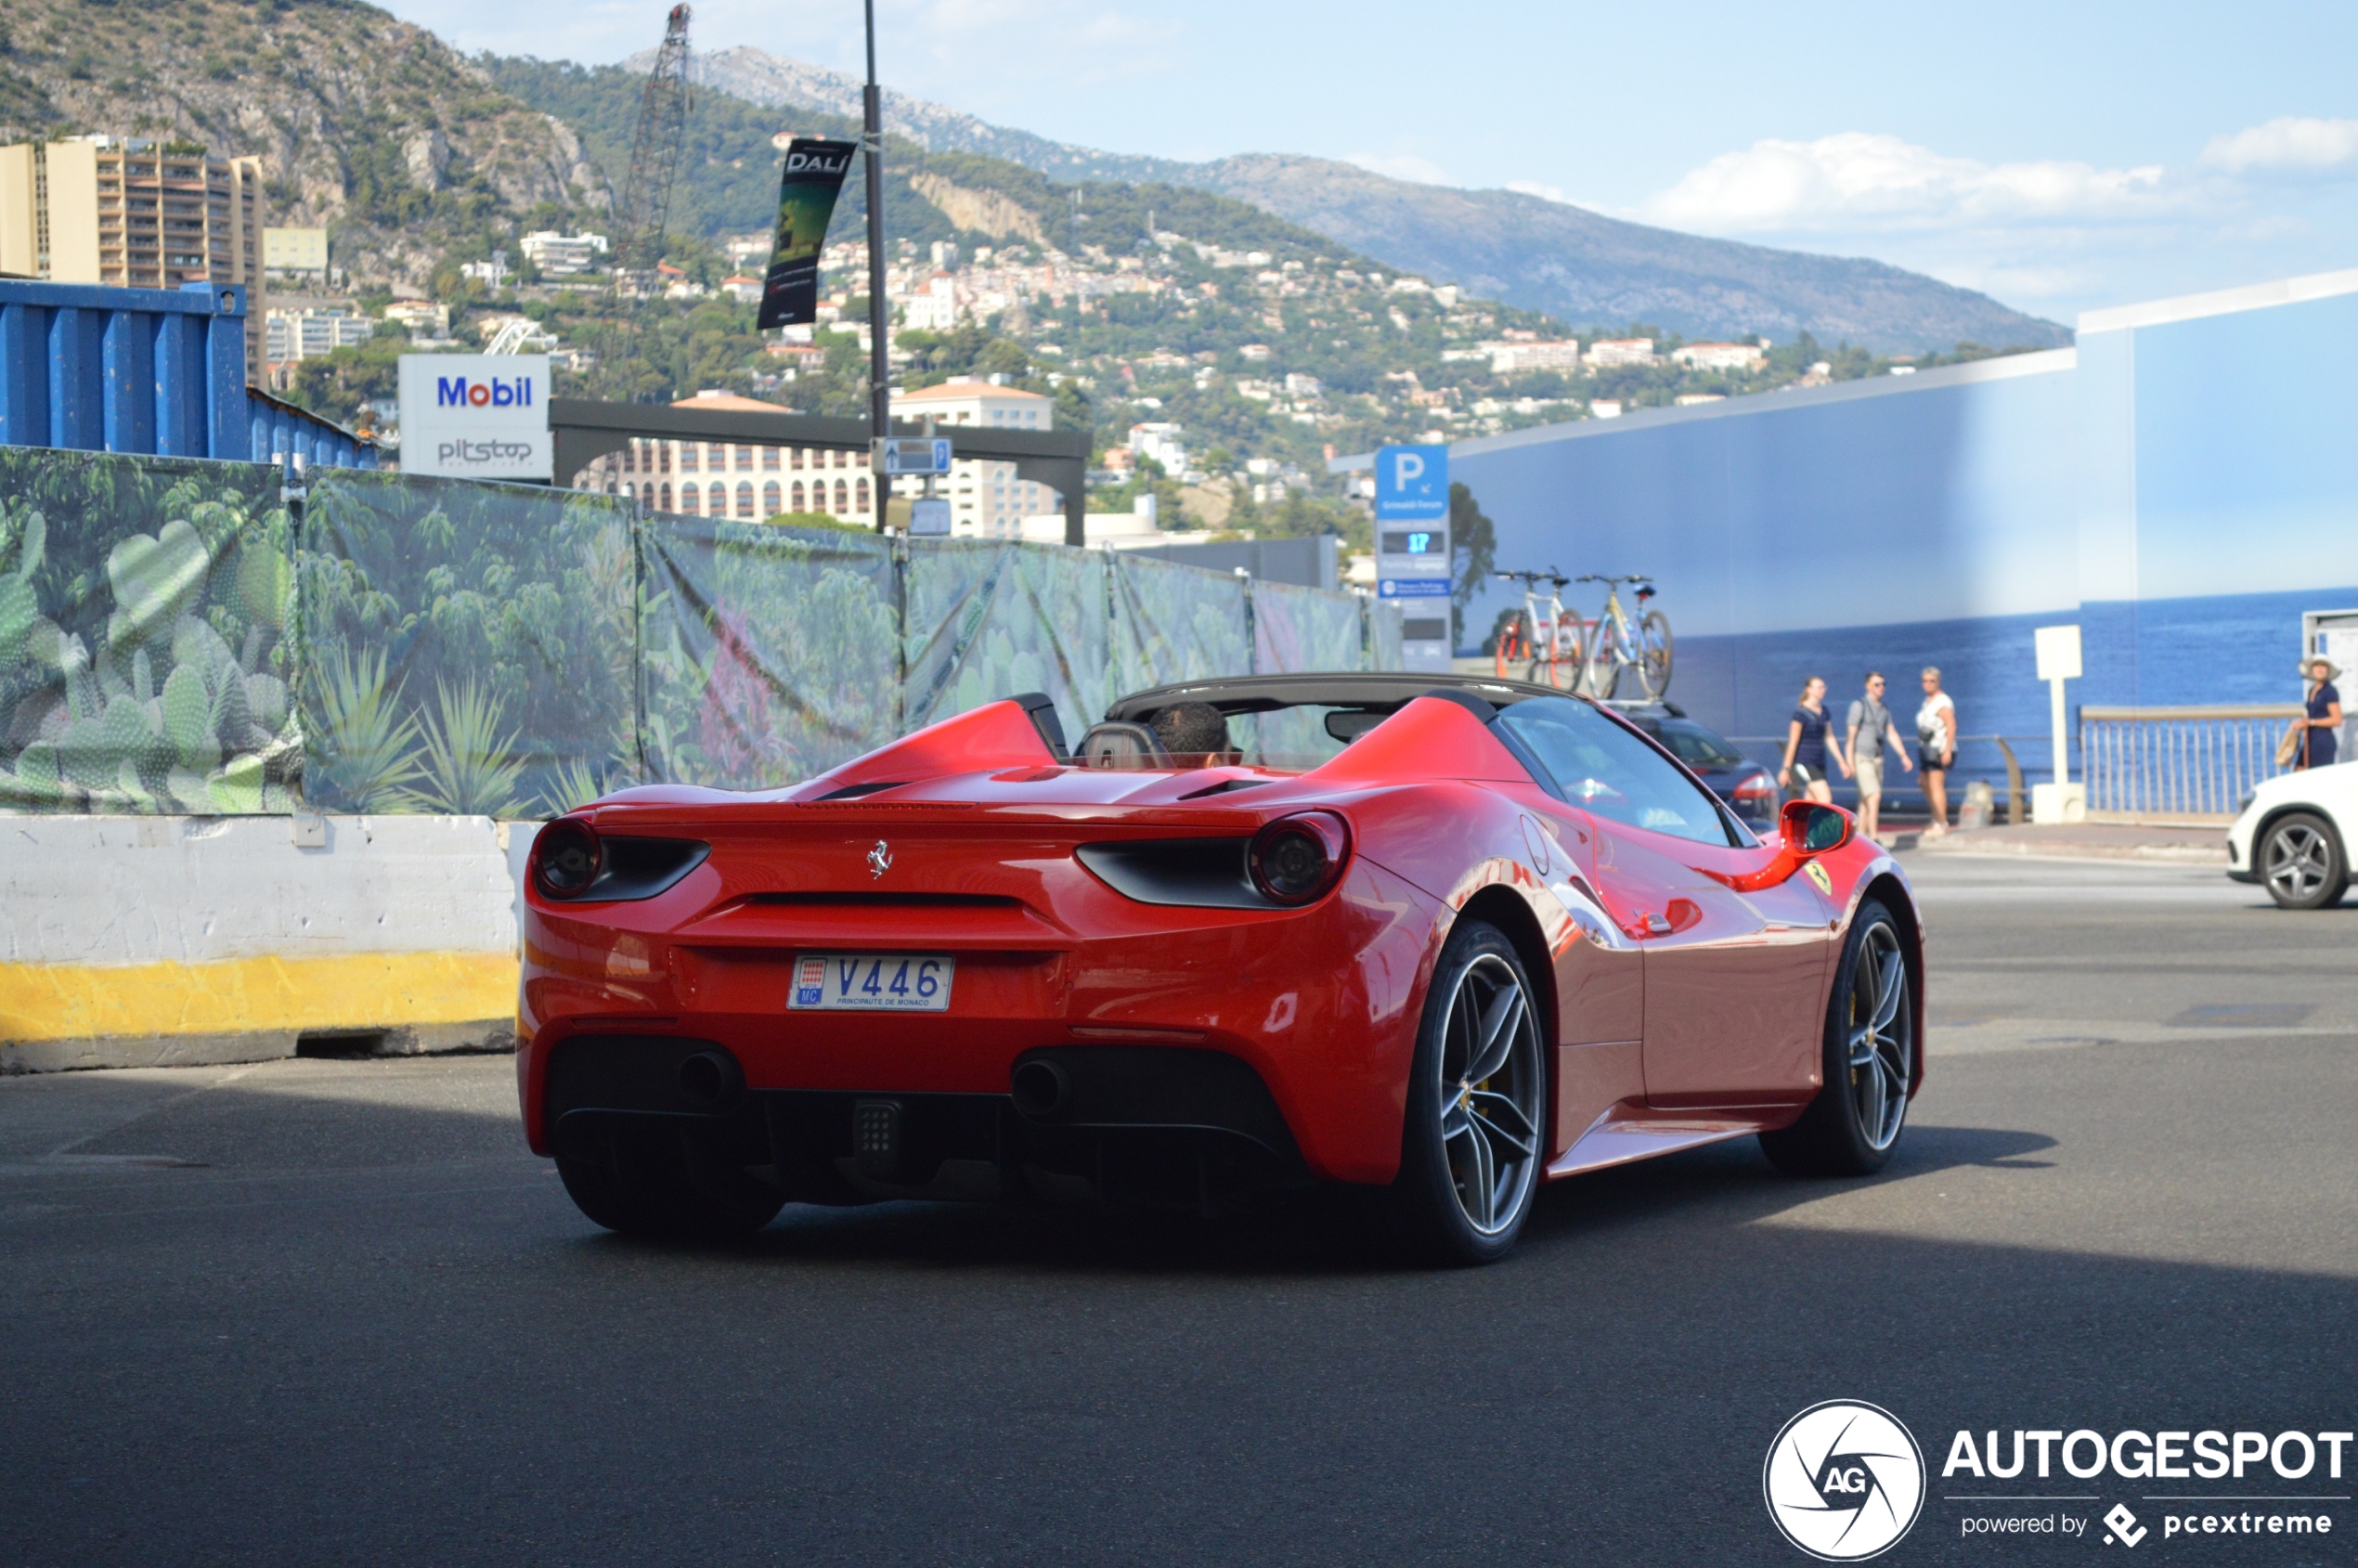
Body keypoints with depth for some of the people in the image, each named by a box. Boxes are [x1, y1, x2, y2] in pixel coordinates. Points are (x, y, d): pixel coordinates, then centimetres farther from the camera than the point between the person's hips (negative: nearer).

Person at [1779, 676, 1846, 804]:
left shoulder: (1824, 712, 13)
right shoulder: (1801, 713, -10)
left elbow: (1830, 738, 18)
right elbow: (1793, 742, -11)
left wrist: (1842, 762, 16)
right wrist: (1786, 768, -11)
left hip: (1819, 764, 8)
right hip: (1804, 763, -8)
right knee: (1826, 798, -17)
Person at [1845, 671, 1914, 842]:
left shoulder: (1884, 709, 10)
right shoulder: (1859, 706, -11)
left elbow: (1892, 734, 11)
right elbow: (1851, 735, -13)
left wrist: (1904, 756, 1)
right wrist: (1850, 763, -17)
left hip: (1877, 759, 7)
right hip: (1861, 759, -7)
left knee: (1866, 802, 7)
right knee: (1874, 796, -17)